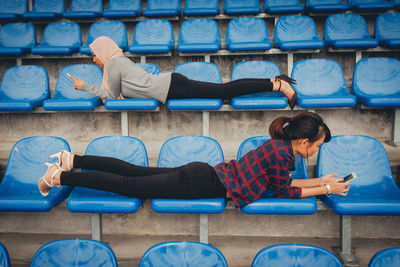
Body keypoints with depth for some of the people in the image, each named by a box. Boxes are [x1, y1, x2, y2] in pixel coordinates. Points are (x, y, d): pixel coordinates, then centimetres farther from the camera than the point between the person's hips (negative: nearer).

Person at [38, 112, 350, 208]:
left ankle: (73, 160, 19)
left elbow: (281, 180, 21)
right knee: (129, 185, -4)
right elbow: (283, 192, -7)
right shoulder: (282, 153, -16)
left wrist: (320, 180, 20)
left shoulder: (280, 144, 11)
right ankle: (60, 177, 3)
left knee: (134, 171, 12)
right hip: (202, 185, -8)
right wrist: (326, 189, 1)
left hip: (202, 173, 8)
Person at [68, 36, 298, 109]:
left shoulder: (113, 63, -3)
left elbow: (112, 96, 4)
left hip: (170, 88, -8)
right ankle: (276, 81, 2)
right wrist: (86, 87, 34)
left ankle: (278, 85, -16)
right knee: (225, 89, 4)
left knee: (225, 91, -14)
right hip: (171, 82, 8)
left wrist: (85, 87, 14)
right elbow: (114, 91, 36)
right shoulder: (120, 59, 24)